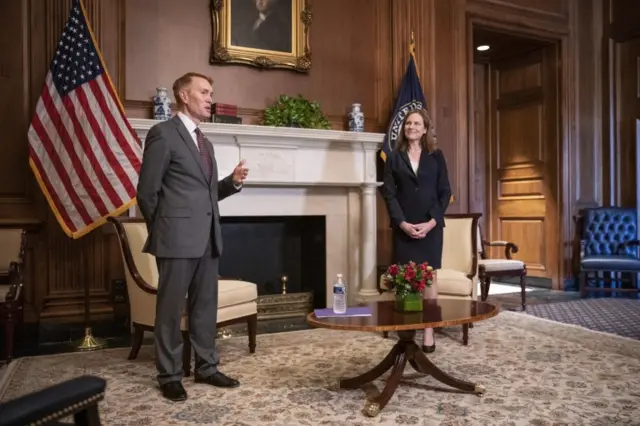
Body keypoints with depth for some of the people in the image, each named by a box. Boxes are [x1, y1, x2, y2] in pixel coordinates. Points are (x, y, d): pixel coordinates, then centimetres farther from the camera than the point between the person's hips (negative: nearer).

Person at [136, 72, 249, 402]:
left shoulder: (204, 142, 19)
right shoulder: (163, 133, -7)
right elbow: (147, 191, -8)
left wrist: (232, 181, 2)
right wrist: (163, 230, 0)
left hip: (207, 237, 8)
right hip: (178, 237, -8)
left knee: (206, 305, 14)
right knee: (170, 307, 3)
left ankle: (206, 367, 26)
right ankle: (169, 376, 16)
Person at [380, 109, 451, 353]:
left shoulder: (436, 156, 7)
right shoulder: (394, 157, 7)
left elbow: (445, 192, 3)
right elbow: (388, 193, 1)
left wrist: (432, 222, -9)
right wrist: (402, 223, -12)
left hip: (431, 225, 0)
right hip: (404, 227, 0)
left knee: (430, 275, 1)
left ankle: (429, 330, 7)